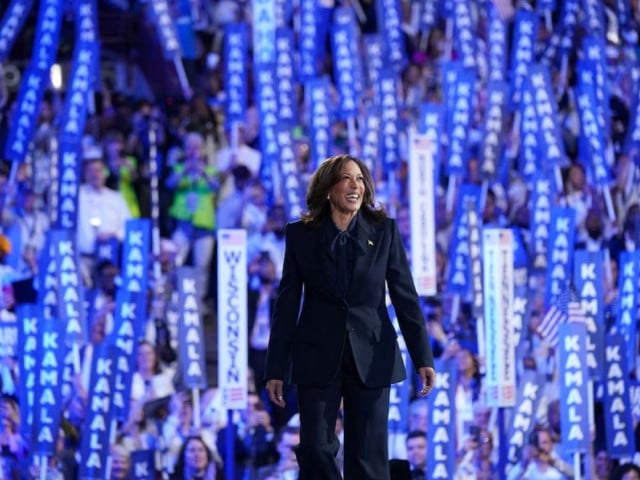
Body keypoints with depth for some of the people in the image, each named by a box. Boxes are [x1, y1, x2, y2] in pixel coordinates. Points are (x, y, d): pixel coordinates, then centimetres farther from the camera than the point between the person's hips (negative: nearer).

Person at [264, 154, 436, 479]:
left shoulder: (384, 231, 2)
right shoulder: (300, 235, 2)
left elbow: (406, 296, 1)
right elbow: (287, 304, 3)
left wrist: (423, 359, -6)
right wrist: (276, 370, 1)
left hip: (371, 358, 0)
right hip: (318, 358, 0)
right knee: (315, 451, -3)